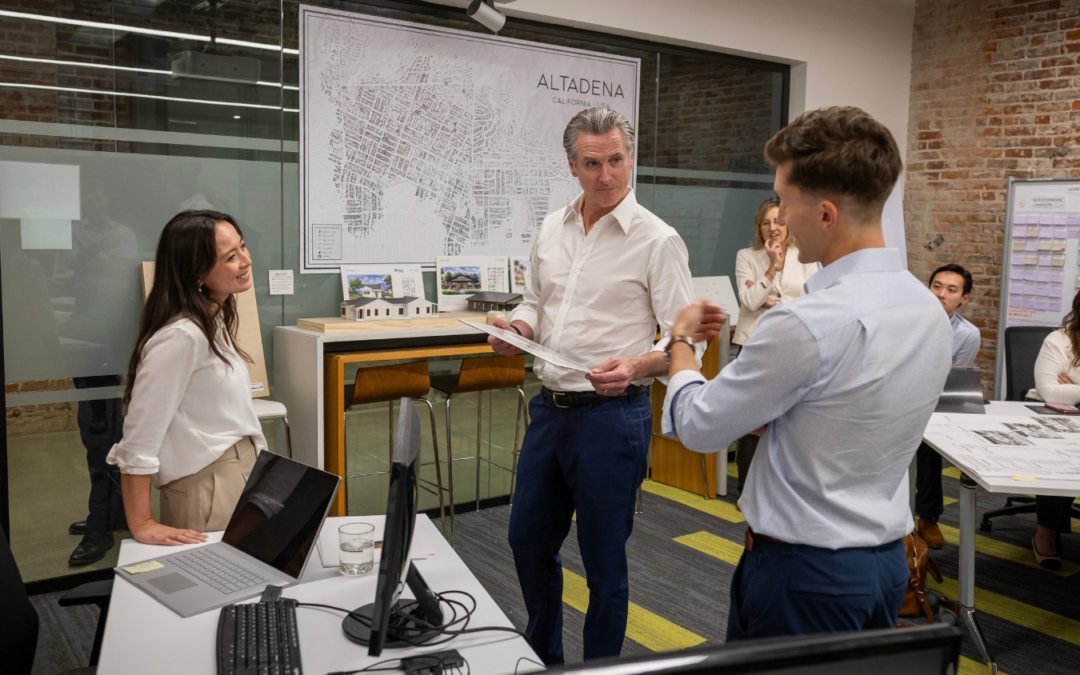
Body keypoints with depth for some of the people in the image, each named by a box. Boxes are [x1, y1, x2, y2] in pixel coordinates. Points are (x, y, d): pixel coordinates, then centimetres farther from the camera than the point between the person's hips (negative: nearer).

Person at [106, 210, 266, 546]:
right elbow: (138, 439, -22)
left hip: (244, 476, 9)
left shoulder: (214, 321, 6)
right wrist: (141, 525, -20)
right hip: (207, 489, -9)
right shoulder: (181, 336, -22)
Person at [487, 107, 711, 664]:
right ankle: (542, 657, 42)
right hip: (549, 408, 7)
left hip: (611, 416, -6)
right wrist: (519, 327, -4)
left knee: (603, 561, 7)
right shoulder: (551, 230, 7)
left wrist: (636, 366, -30)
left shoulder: (658, 240, -10)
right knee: (528, 541, 19)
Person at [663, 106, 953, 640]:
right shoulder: (930, 309, 0)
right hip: (887, 560, 8)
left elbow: (697, 426, -14)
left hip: (804, 573, -8)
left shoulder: (807, 324, -27)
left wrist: (680, 341, 2)